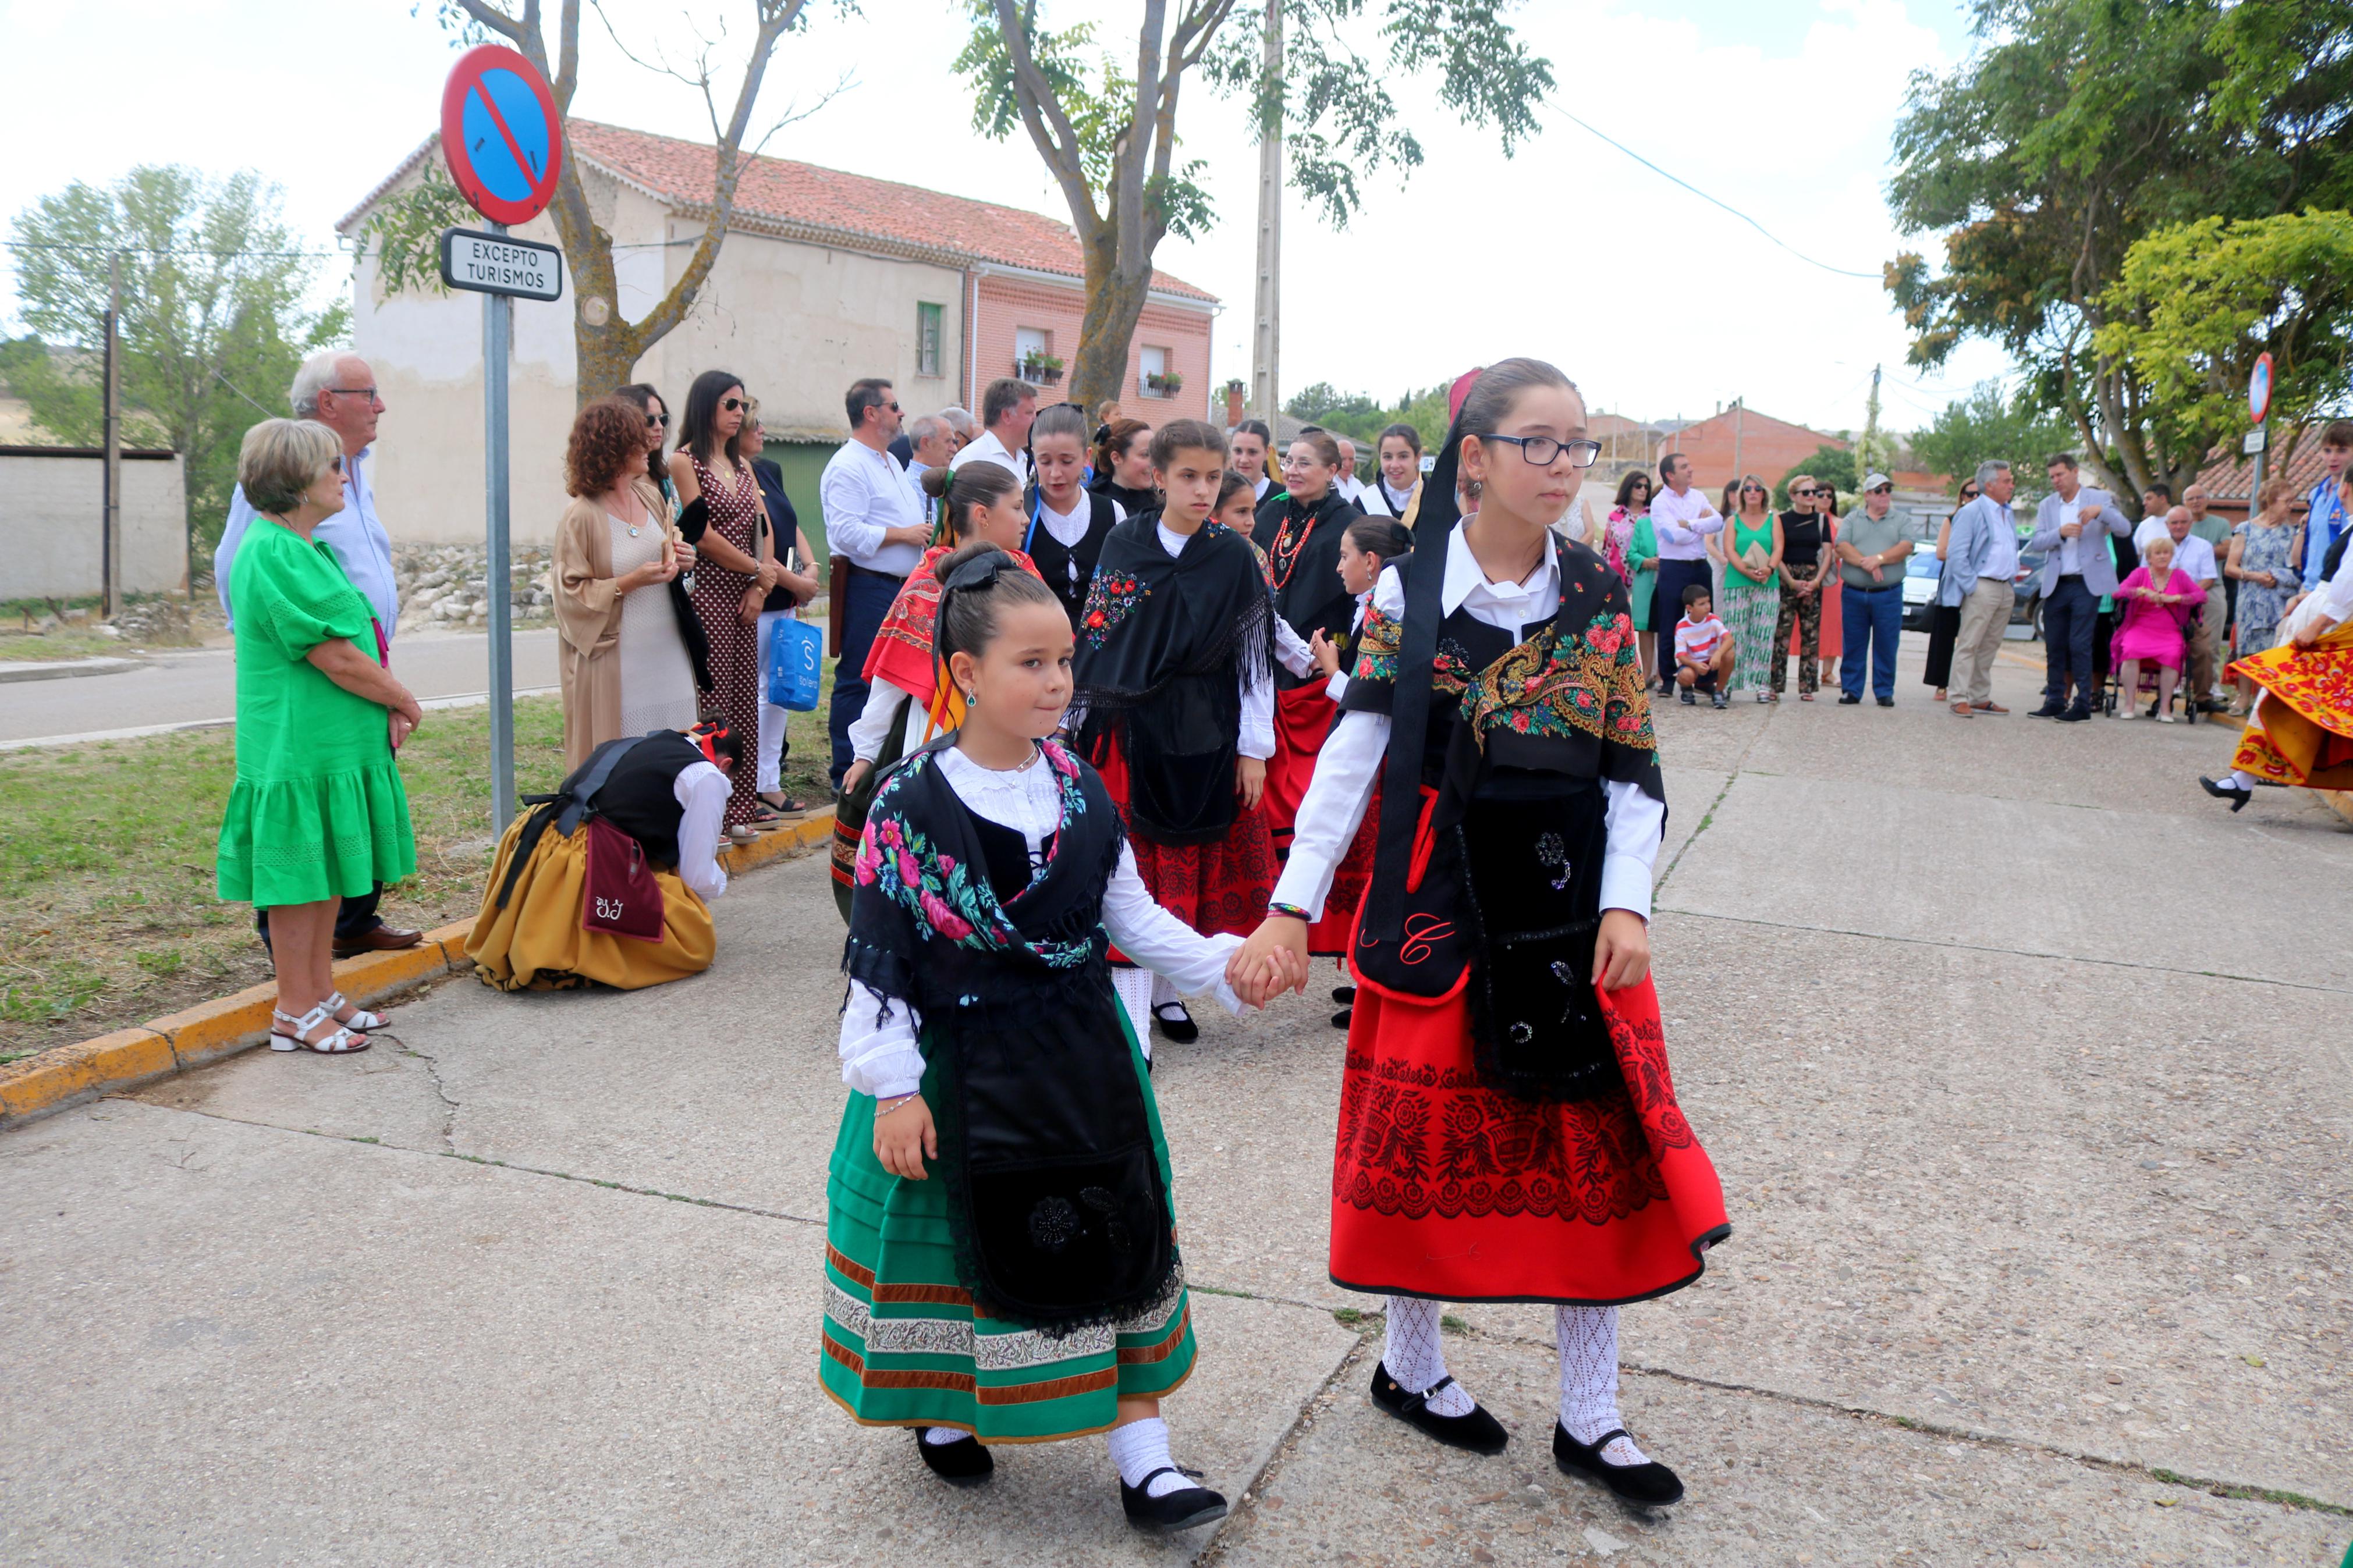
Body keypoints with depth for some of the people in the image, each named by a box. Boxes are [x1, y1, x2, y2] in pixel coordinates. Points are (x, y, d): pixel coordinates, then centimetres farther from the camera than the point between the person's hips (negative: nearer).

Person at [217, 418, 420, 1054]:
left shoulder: (307, 549, 16)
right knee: (298, 874, -2)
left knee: (329, 869, 15)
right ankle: (295, 1013, 8)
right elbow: (336, 657, -20)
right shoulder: (275, 554, -17)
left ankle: (321, 993, 25)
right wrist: (404, 701, -7)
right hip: (298, 746, -10)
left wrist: (388, 707, 2)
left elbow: (358, 640, 16)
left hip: (337, 742, 10)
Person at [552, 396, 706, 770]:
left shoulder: (650, 495, 7)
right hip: (616, 664, -6)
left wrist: (677, 559, 1)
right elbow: (571, 593, -11)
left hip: (667, 653, 6)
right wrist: (631, 581, -20)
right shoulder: (580, 517, -11)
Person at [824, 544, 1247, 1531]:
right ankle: (942, 1409, 40)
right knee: (961, 1247, 12)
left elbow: (1132, 918, 7)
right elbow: (877, 958, -11)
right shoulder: (911, 804, -13)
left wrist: (1221, 965, -6)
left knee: (1117, 1240, 7)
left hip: (1078, 1061, 4)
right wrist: (893, 1086, -13)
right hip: (957, 1070, -4)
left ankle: (1141, 1456, 19)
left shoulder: (1080, 791, 1)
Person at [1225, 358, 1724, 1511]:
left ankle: (1589, 1417, 22)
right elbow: (1352, 753, -10)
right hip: (1439, 907, -3)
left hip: (1574, 910, 3)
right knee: (1429, 1134, 9)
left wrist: (1626, 906, -10)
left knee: (1590, 1145, 6)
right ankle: (1411, 1364, 33)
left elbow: (1633, 770, 3)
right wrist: (1291, 908, -18)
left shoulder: (1600, 597, 3)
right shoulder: (1409, 591, -5)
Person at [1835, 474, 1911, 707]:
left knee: (1887, 646, 2)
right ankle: (1851, 690, 12)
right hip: (1854, 593, 1)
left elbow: (1906, 547, -6)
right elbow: (1841, 546, -4)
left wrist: (1879, 559, -18)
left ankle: (1885, 692, 10)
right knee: (1853, 645, 4)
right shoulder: (1853, 519, 10)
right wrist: (1865, 563, -18)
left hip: (1889, 594, 0)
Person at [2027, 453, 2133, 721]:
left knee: (2079, 645, -8)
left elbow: (2124, 530, -8)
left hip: (2087, 583, -4)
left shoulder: (2099, 498, 2)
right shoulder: (2047, 505, 11)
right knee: (2054, 646, 5)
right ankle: (2055, 701, 14)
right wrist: (2060, 532, -17)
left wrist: (2101, 511, -25)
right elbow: (2036, 542, 1)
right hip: (2056, 585, 4)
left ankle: (2083, 704, -2)